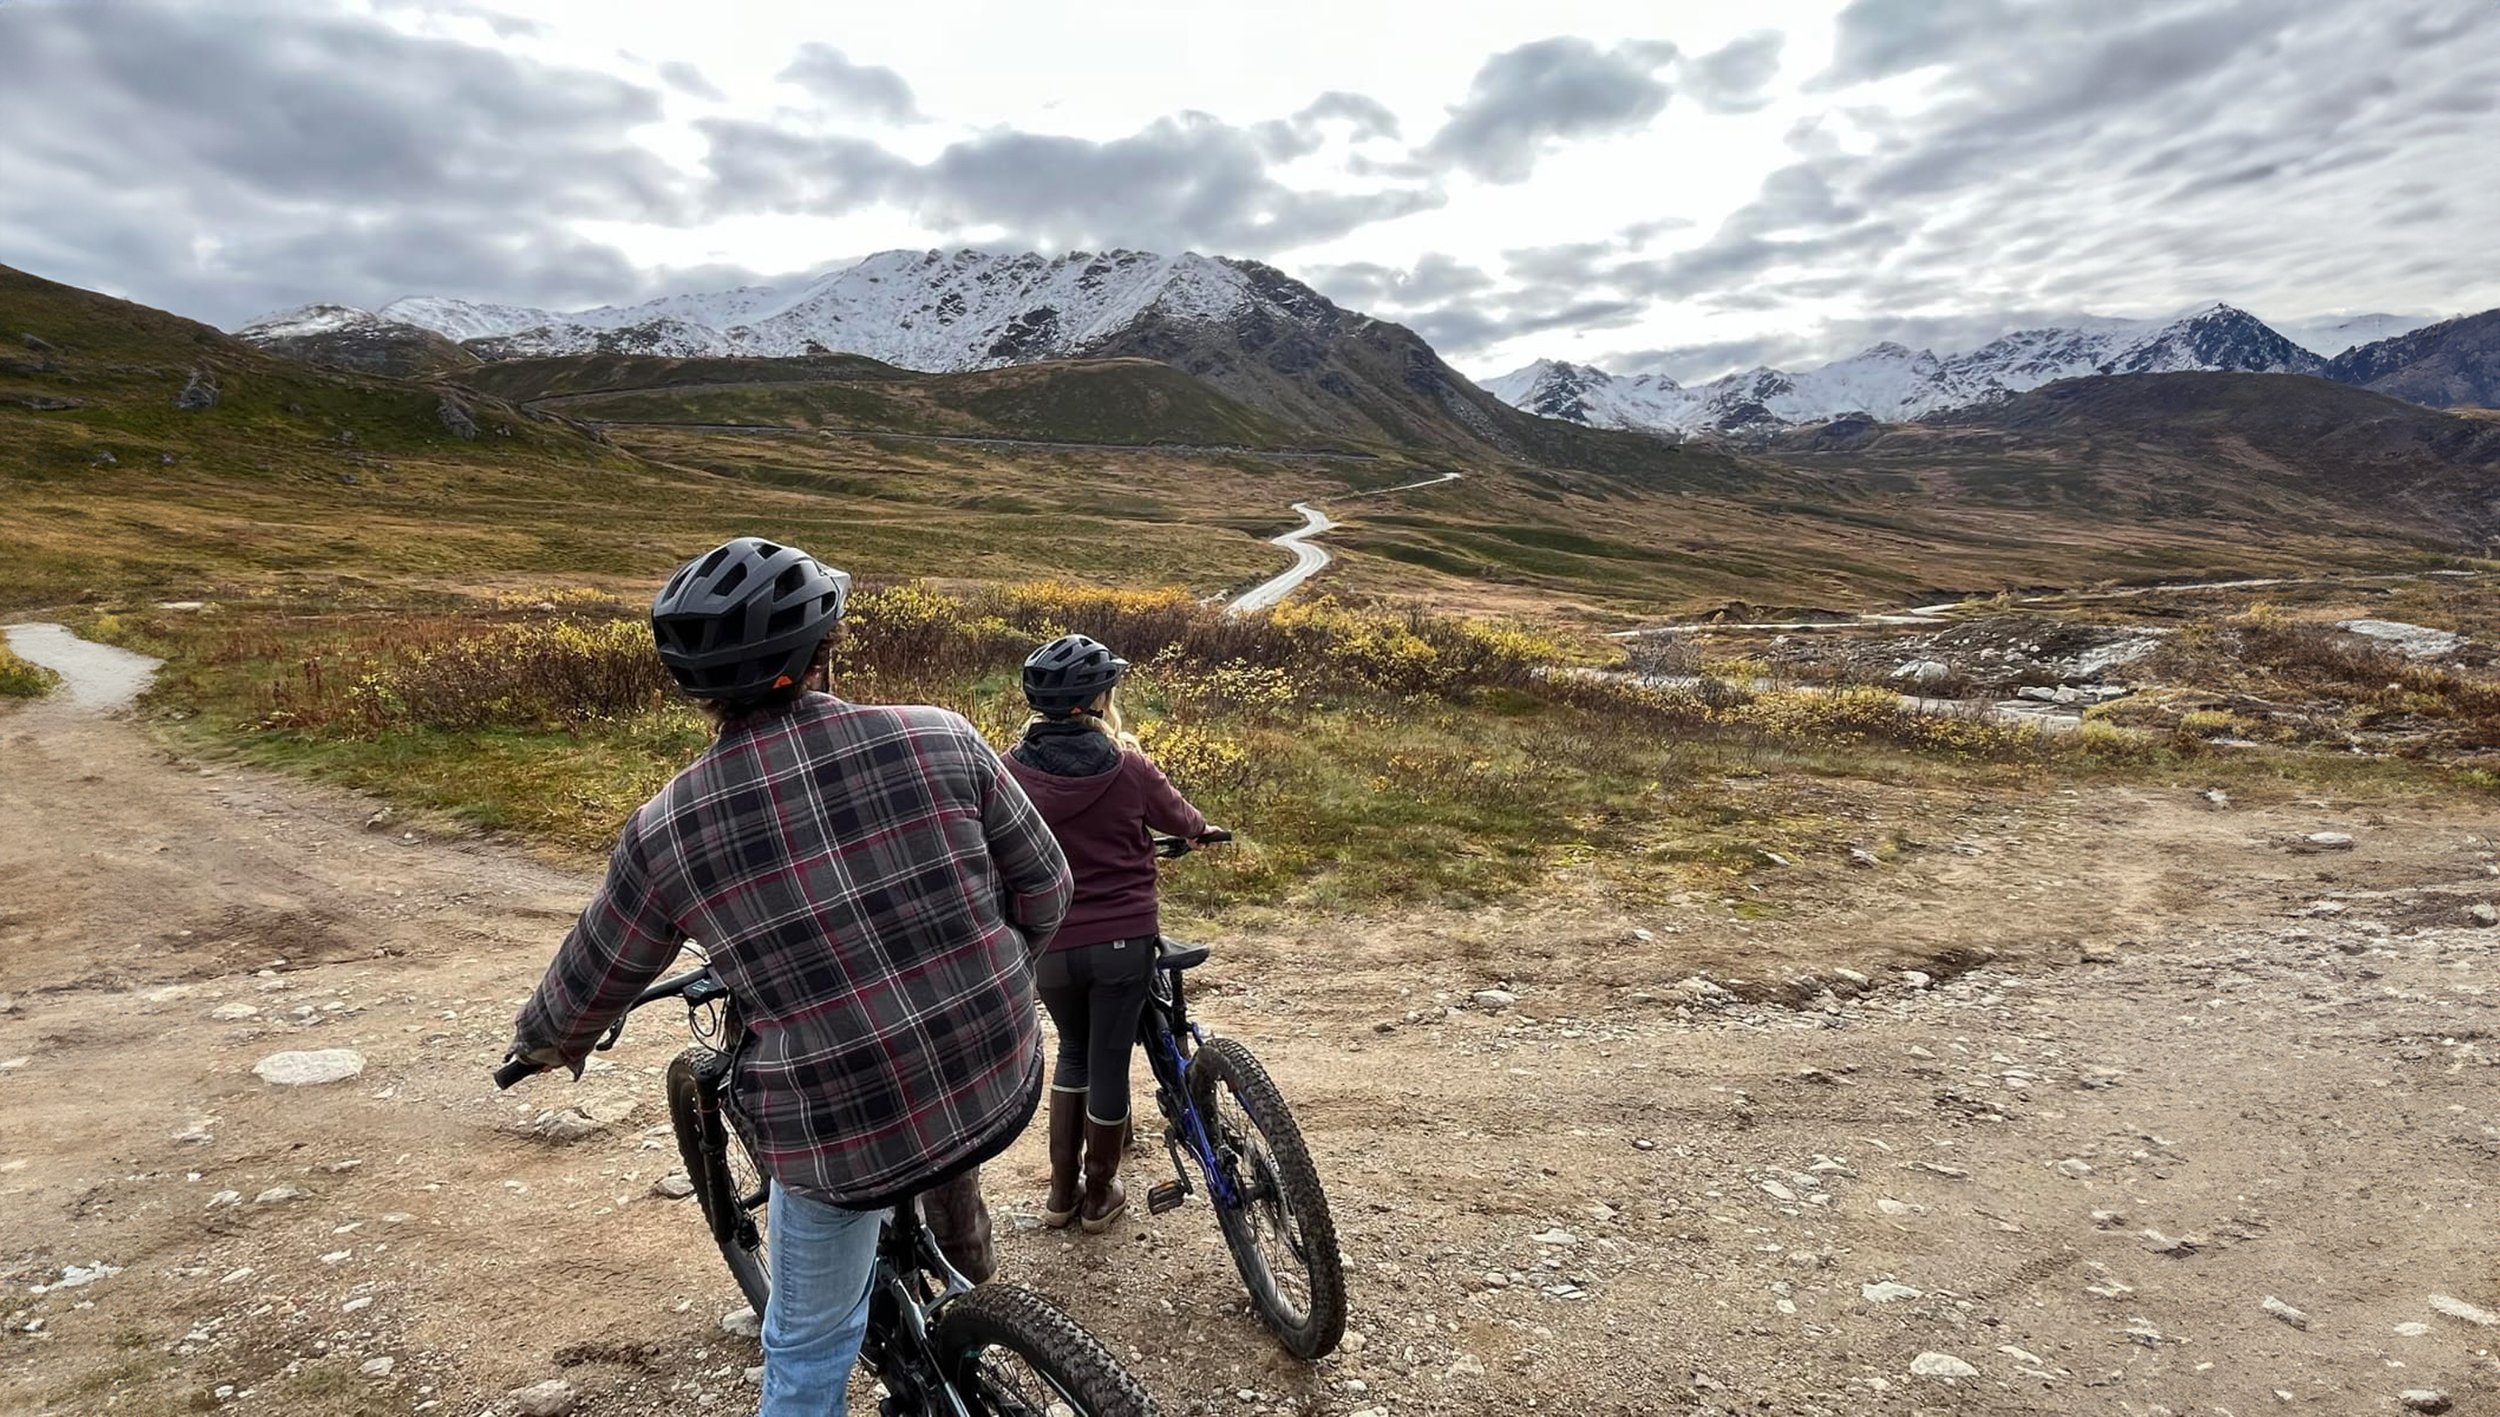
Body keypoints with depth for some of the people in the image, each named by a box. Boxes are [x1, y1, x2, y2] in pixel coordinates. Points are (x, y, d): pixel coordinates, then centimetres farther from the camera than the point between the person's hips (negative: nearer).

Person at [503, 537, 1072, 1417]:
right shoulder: (937, 739, -9)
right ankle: (961, 1236, 41)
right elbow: (1042, 885, 1)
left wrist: (542, 1040, 33)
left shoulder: (668, 829, -7)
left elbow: (591, 979, 10)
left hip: (842, 1139, -1)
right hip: (1001, 1087, 1)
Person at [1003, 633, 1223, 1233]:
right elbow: (1176, 815, 6)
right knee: (1108, 1062, 13)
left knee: (1073, 1051, 24)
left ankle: (1061, 1191, 31)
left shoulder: (1013, 769, -8)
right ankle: (1099, 1196, 30)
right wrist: (1203, 828, 29)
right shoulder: (1127, 767, -12)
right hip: (1123, 941, -2)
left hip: (1051, 946, 2)